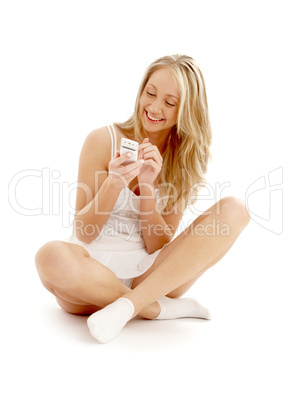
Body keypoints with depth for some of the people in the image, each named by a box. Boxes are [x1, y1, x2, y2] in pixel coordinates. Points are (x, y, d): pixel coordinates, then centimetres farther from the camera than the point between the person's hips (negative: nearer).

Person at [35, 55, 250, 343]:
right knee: (52, 256, -37)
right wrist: (114, 185, -20)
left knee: (234, 210, -15)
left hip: (148, 277, 3)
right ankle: (163, 308, -17)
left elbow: (158, 246, 0)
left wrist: (148, 185, -15)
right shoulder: (103, 141, -2)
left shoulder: (186, 162, 6)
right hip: (91, 271, -2)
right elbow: (83, 233, -3)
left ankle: (127, 305, -23)